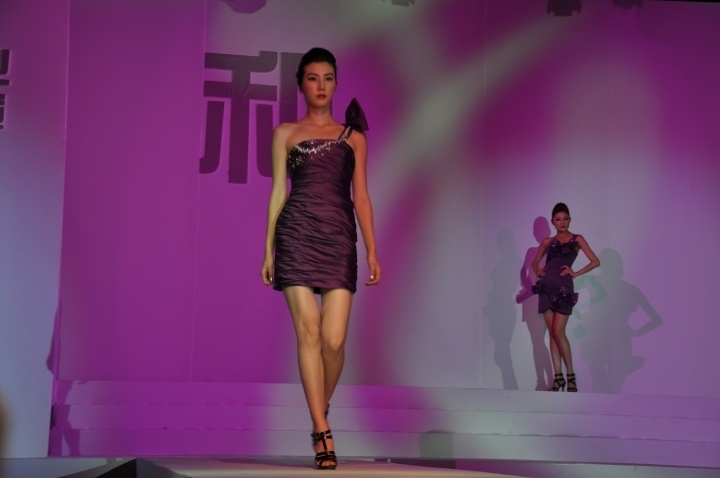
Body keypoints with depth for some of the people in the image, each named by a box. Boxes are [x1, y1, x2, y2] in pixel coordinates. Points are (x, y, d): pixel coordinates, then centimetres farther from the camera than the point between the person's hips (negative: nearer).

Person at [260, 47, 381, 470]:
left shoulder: (353, 137, 16)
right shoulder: (286, 134, 14)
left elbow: (360, 196, 11)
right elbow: (278, 191, 11)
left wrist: (373, 250, 3)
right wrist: (268, 249, 4)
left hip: (339, 239, 1)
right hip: (297, 235, -1)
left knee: (334, 339, -8)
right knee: (309, 332, -9)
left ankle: (320, 411, 19)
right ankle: (323, 434, -7)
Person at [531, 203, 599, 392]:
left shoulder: (577, 239, 5)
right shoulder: (547, 241, 15)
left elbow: (595, 262, -1)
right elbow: (535, 262, 26)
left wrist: (576, 273, -7)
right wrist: (538, 271, 5)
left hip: (563, 287, -4)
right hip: (546, 287, 4)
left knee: (558, 332, -13)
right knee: (552, 333, 2)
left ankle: (571, 375, -4)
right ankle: (558, 376, 4)